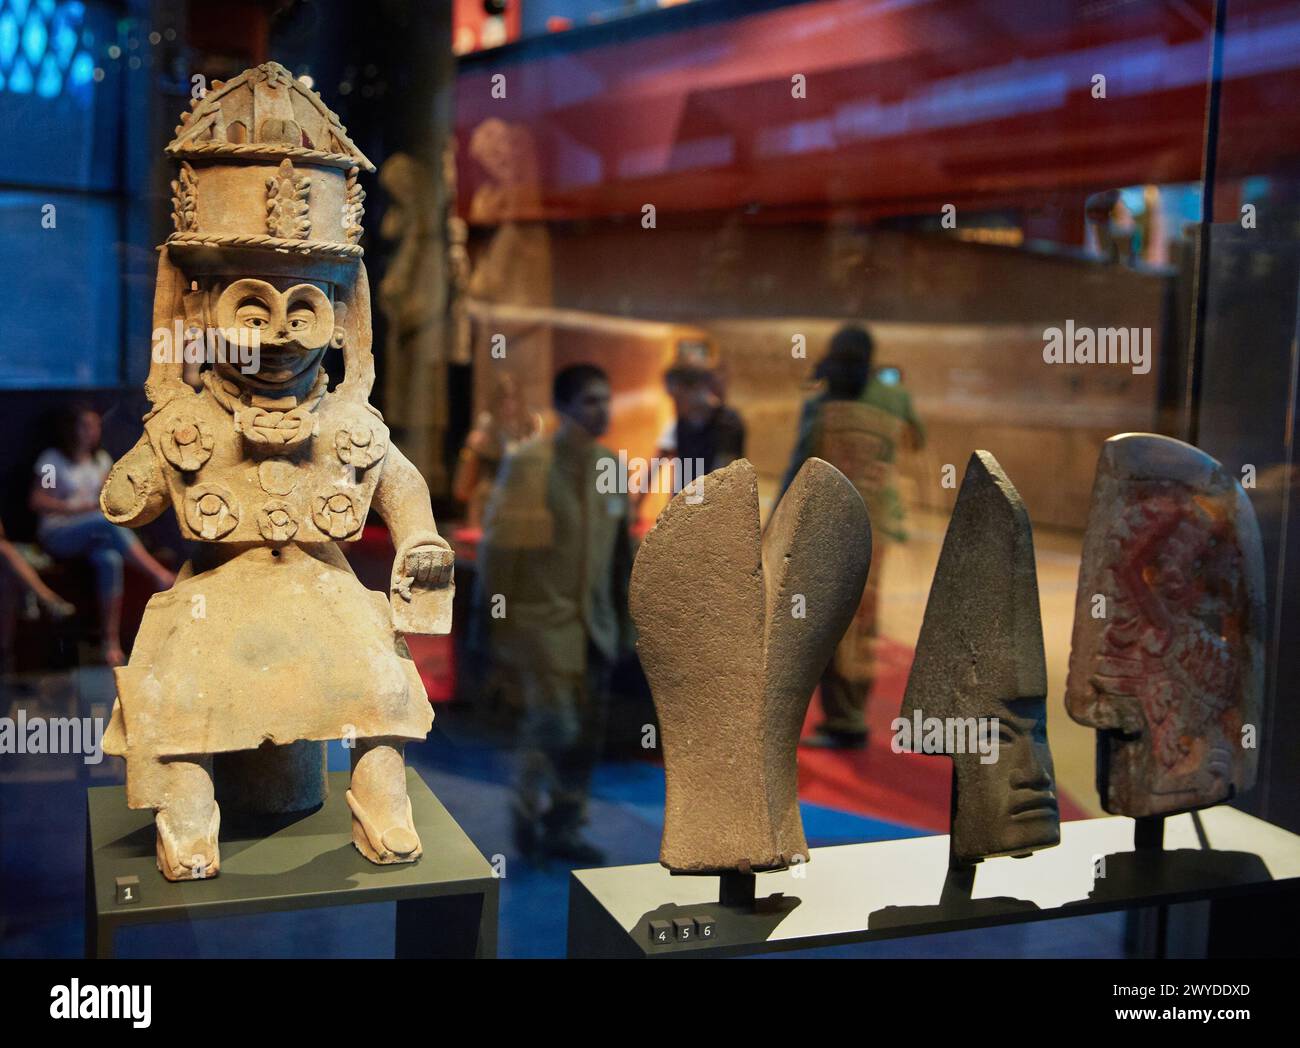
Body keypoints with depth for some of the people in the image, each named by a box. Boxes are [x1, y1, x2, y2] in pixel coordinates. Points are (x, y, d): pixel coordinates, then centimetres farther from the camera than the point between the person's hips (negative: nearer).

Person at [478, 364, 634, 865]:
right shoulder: (529, 464, -11)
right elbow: (501, 547, -9)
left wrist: (622, 618, 14)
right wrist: (496, 620, -9)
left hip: (594, 626, 6)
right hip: (542, 620, -6)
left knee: (586, 735, 8)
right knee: (554, 725, -9)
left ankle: (562, 828, 24)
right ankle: (529, 814, 17)